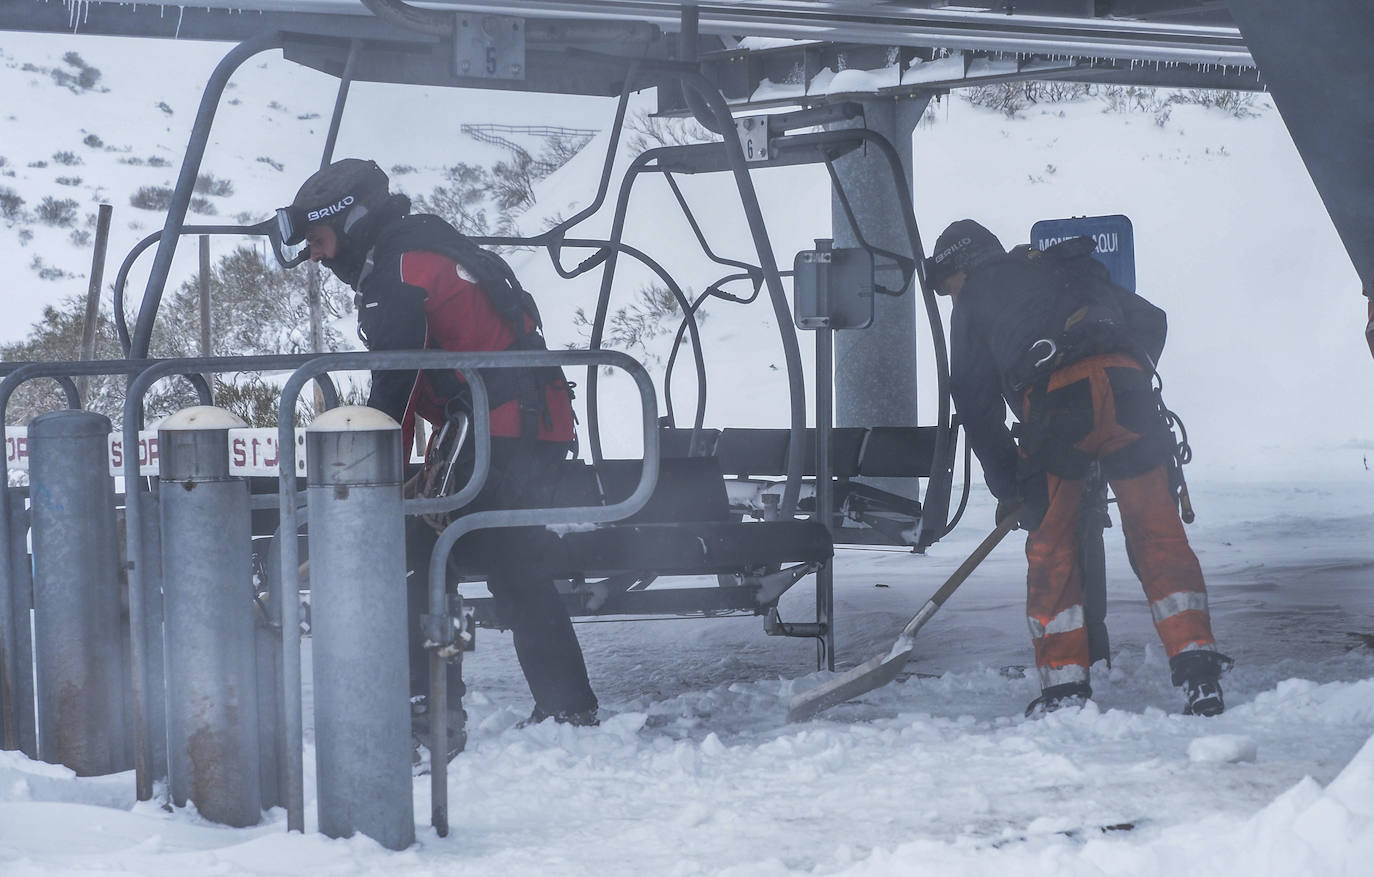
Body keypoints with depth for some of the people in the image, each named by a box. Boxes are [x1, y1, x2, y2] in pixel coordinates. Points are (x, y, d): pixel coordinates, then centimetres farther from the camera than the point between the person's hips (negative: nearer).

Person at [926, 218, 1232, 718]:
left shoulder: (975, 298, 23)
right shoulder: (1070, 270, 35)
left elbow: (975, 402, 19)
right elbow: (1150, 322, 28)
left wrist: (1007, 486, 24)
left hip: (1056, 400, -3)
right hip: (1126, 384, 3)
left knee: (1052, 545, 9)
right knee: (1157, 533, 6)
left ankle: (1064, 686, 8)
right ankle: (1198, 672, -3)